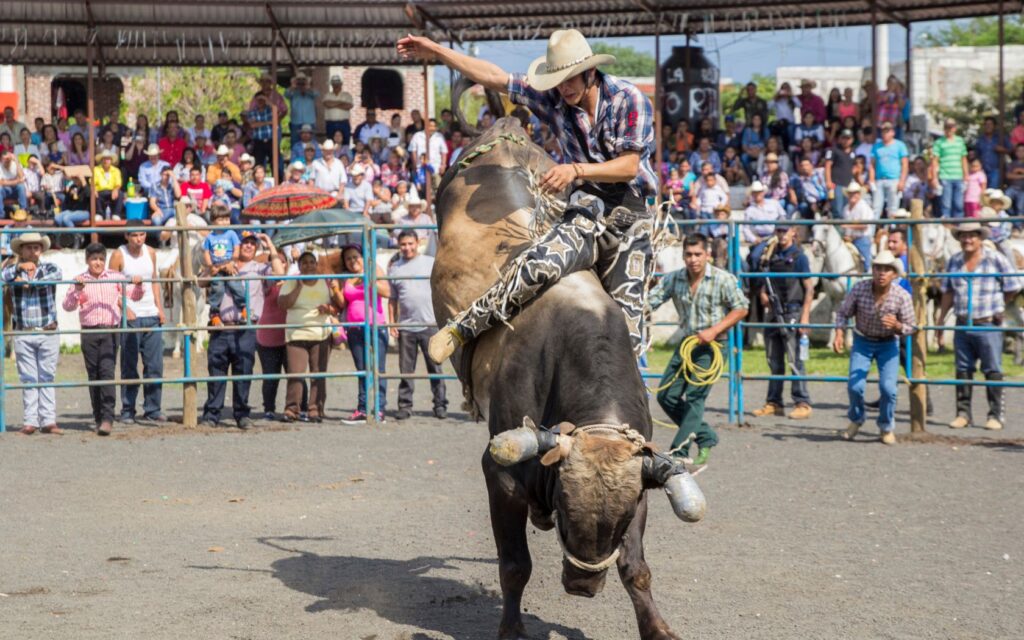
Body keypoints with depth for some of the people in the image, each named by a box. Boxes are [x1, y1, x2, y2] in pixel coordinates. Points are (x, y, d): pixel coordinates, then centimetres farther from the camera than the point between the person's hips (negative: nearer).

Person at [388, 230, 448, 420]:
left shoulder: (430, 263, 4)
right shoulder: (394, 268, 10)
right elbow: (392, 299, 12)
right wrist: (392, 323, 4)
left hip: (430, 324, -2)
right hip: (405, 326, 2)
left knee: (435, 367, 0)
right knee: (406, 369, 4)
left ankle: (440, 405, 4)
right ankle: (405, 405, 9)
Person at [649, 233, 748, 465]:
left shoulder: (723, 279, -9)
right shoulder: (674, 279, 2)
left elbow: (741, 308, -5)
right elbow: (650, 301, -3)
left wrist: (714, 330, -15)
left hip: (712, 346, -6)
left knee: (694, 397, -11)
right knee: (667, 396, 3)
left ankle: (679, 452, -4)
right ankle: (705, 437, 19)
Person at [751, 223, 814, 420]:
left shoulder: (798, 256, -5)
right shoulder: (772, 255, 13)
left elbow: (809, 288, -8)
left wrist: (805, 316, -16)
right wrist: (763, 293, 2)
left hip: (792, 313, -7)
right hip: (773, 314, 7)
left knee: (795, 360, -8)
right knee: (774, 361, 10)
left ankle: (803, 404, -5)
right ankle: (774, 403, 17)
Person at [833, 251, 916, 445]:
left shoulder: (902, 296, -21)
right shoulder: (859, 289, -20)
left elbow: (909, 328, -11)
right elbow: (843, 313, -5)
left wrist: (896, 325, -33)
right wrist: (839, 334, -21)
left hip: (888, 344, 0)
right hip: (862, 342, 1)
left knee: (888, 387, -15)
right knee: (855, 385, -12)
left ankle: (886, 428, 13)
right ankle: (855, 420, 21)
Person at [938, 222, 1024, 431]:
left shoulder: (995, 259, -5)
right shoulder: (954, 261, 10)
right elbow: (948, 292, 15)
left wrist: (994, 304, 7)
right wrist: (941, 320, 11)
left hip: (988, 325, -4)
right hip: (962, 325, 5)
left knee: (992, 370, -2)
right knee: (962, 370, 8)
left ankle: (996, 414, 3)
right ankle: (963, 413, 15)